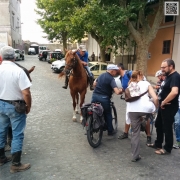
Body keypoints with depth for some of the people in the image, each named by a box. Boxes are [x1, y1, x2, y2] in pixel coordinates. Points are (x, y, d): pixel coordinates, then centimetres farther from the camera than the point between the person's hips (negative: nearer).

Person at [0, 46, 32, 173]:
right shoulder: (18, 71, -18)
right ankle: (16, 164, 13)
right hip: (16, 106, -6)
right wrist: (29, 106, -7)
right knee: (17, 134, 5)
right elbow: (26, 93, -22)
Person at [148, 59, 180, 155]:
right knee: (158, 125, 19)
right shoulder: (169, 76, 12)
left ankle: (167, 148, 20)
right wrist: (162, 103, 8)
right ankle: (158, 144, 36)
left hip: (169, 107, -10)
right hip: (163, 106, 10)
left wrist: (164, 102, -24)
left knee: (167, 128, 3)